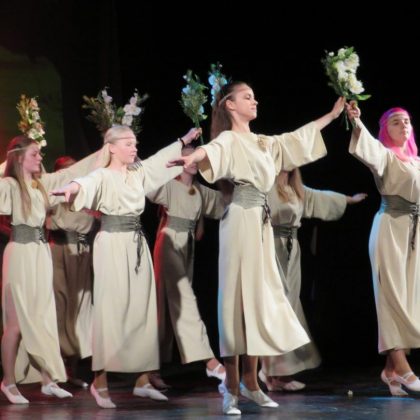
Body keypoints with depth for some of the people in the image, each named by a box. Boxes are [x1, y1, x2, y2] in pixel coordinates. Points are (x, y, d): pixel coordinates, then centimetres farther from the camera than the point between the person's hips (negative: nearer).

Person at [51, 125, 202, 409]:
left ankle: (142, 380, 9)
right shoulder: (103, 176, -8)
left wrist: (184, 141, 44)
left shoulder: (139, 173, 13)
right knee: (111, 310, -9)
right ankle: (100, 381, -5)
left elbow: (160, 160, 32)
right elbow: (89, 183, -31)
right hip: (112, 245, -7)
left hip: (137, 245, 7)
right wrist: (74, 187, -55)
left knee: (143, 310, 5)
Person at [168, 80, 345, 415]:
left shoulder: (263, 143, 19)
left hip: (261, 221, 8)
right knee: (237, 296, -7)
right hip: (241, 220, -8)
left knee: (258, 296, 8)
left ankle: (250, 381, 14)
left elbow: (298, 138, 30)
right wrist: (192, 157, -52)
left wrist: (332, 115, 34)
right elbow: (211, 150, -28)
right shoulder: (229, 140, -6)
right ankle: (232, 387, -5)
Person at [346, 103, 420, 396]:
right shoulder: (385, 154, -1)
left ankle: (392, 367, 6)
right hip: (391, 226, -7)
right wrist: (357, 123, -39)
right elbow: (367, 148, -23)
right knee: (393, 294, -10)